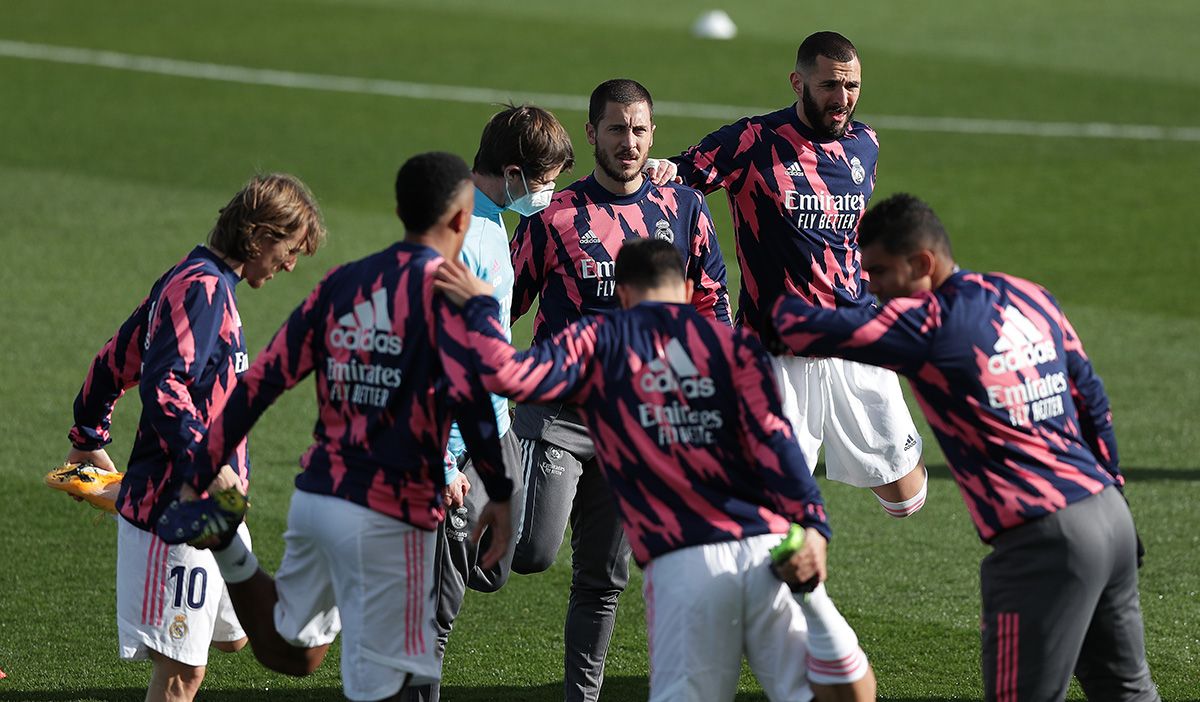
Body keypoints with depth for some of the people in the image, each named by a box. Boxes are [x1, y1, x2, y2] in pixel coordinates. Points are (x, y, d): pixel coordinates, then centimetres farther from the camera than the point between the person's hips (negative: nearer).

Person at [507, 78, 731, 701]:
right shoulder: (554, 216, -3)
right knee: (531, 553, -18)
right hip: (557, 410, -3)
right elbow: (502, 307, 4)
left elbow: (713, 301, 14)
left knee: (604, 577, 9)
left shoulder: (682, 210, 5)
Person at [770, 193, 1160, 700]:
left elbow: (801, 330, -13)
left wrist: (776, 298, 9)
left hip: (1042, 543, -8)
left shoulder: (928, 324, -11)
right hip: (1113, 516, 8)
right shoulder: (1031, 298, 13)